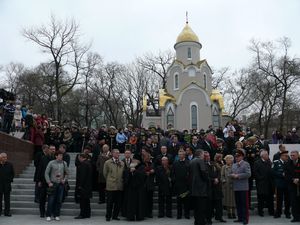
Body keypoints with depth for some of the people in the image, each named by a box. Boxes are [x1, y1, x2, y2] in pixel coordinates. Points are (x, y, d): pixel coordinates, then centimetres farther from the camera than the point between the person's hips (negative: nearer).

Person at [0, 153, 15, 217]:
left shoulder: (9, 165, 2)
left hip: (7, 184, 1)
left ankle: (7, 212, 10)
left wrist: (10, 180, 0)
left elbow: (13, 174, 9)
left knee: (7, 199, 5)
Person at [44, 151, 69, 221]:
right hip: (53, 183, -2)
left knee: (59, 200, 5)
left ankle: (56, 215, 16)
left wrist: (64, 179, 1)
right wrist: (49, 182, -7)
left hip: (61, 184, 3)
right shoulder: (51, 163, -4)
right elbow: (46, 173, -2)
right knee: (51, 200, -1)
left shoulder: (64, 163, 4)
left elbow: (67, 173, 14)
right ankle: (48, 215, 11)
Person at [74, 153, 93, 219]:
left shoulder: (83, 164, -15)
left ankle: (82, 214, -2)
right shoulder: (88, 163, 14)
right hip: (88, 185, 10)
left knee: (82, 200, -5)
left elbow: (82, 175, -20)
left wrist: (80, 185, -18)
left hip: (83, 185, -10)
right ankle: (87, 214, 20)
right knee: (86, 200, 14)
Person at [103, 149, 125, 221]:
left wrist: (121, 181, 9)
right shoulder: (107, 163, 1)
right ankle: (108, 216, 13)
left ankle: (115, 216, 19)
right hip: (111, 186, -4)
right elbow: (105, 173, 6)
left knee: (118, 202, 6)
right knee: (110, 202, 1)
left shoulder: (122, 163, 13)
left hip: (120, 186, 4)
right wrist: (109, 181, 8)